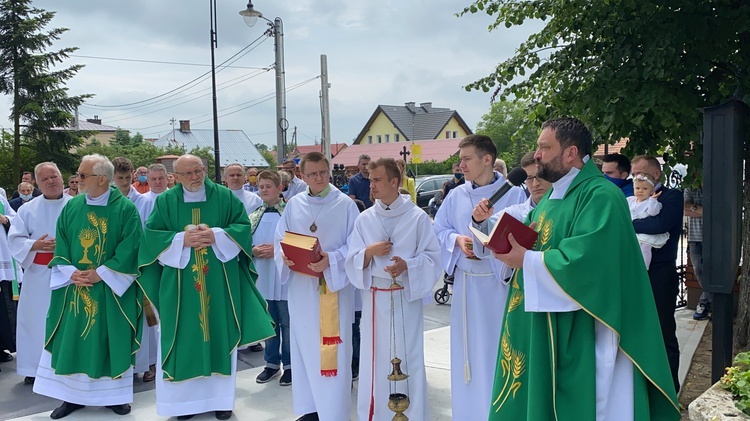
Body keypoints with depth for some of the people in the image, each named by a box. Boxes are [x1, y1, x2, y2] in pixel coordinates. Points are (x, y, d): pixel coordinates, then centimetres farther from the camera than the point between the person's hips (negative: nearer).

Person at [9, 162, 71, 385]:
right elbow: (14, 238, 3)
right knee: (36, 319, 7)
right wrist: (34, 245, -15)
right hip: (38, 273, 2)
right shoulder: (28, 209, 6)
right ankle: (34, 368, 19)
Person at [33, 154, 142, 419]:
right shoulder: (71, 207, 6)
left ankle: (115, 394, 18)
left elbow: (130, 249, -12)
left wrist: (100, 273, -16)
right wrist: (71, 273, -10)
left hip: (111, 290, -4)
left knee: (110, 340, 4)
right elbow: (60, 248, 6)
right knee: (72, 339, 7)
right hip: (74, 288, 4)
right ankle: (74, 395, 20)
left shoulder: (125, 208, -8)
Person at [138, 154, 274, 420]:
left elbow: (243, 226, -1)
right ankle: (185, 398, 16)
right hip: (180, 284, 0)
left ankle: (221, 397, 19)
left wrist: (217, 236, -16)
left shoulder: (225, 197, 2)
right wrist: (182, 239, -14)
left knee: (220, 336, 7)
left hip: (219, 283, 0)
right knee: (185, 340, 4)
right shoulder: (165, 201, 3)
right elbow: (151, 235, -1)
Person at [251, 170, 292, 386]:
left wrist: (277, 249, -18)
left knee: (287, 323, 7)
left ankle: (289, 365, 21)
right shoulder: (254, 216, 7)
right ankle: (272, 363, 29)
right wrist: (254, 250, -10)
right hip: (262, 279, 5)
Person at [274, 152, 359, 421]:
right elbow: (280, 240, 9)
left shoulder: (346, 204, -4)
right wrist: (285, 257, -12)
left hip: (334, 285, -4)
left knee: (333, 348, -2)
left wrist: (331, 259, -21)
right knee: (304, 345, 11)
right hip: (301, 286, 4)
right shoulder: (293, 205, 7)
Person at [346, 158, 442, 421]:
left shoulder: (418, 217, -4)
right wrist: (369, 252, -15)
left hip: (407, 297, -3)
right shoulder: (364, 219, 5)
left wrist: (407, 265, -21)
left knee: (407, 359, 2)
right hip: (374, 298, 3)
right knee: (375, 360, 8)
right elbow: (352, 261, 4)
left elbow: (432, 257, -5)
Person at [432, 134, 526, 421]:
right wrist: (458, 239, -8)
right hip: (466, 284, 4)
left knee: (500, 349, 4)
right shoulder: (456, 196, 4)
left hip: (500, 283, -4)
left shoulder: (514, 194, -8)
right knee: (468, 350, 12)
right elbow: (438, 231, 11)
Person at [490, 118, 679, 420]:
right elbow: (537, 245, 17)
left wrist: (525, 260, -20)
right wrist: (514, 246, -5)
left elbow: (585, 261, -27)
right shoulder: (553, 196, 15)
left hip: (581, 336, -9)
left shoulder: (601, 196, -16)